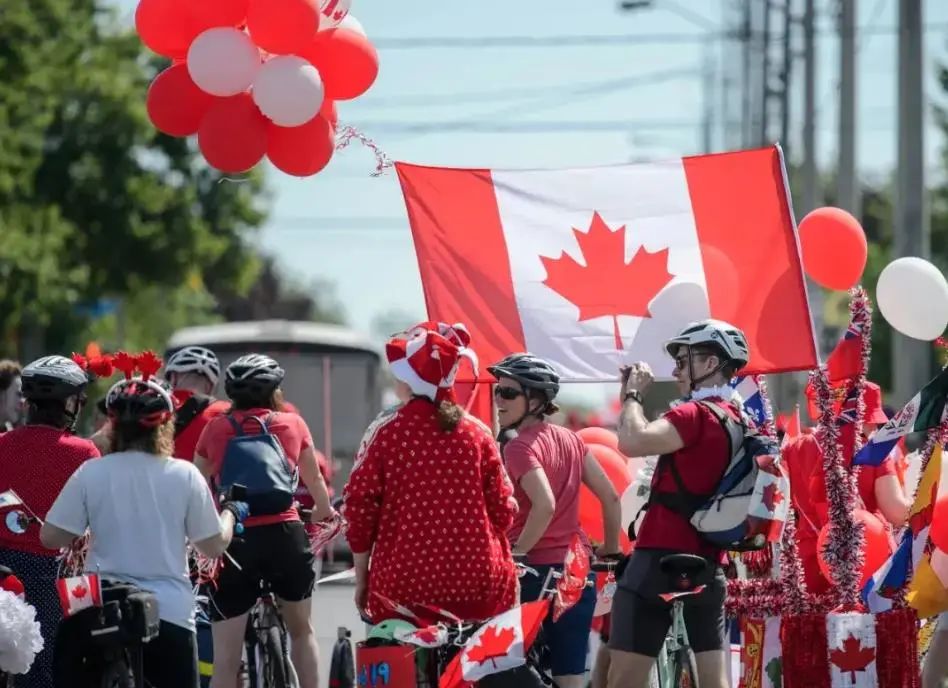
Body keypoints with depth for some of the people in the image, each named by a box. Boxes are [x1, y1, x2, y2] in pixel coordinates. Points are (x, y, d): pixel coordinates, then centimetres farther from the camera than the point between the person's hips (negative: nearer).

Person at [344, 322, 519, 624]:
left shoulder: (385, 431, -4)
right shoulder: (477, 432, 4)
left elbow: (359, 507, -4)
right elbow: (502, 510, 6)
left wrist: (361, 578, 5)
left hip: (404, 581, -3)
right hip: (477, 586, 3)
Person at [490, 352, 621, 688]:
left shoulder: (520, 446, -12)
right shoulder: (570, 439, 9)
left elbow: (544, 506, -26)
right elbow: (611, 497, 11)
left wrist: (515, 553, -17)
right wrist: (611, 548, 21)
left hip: (536, 571, -7)